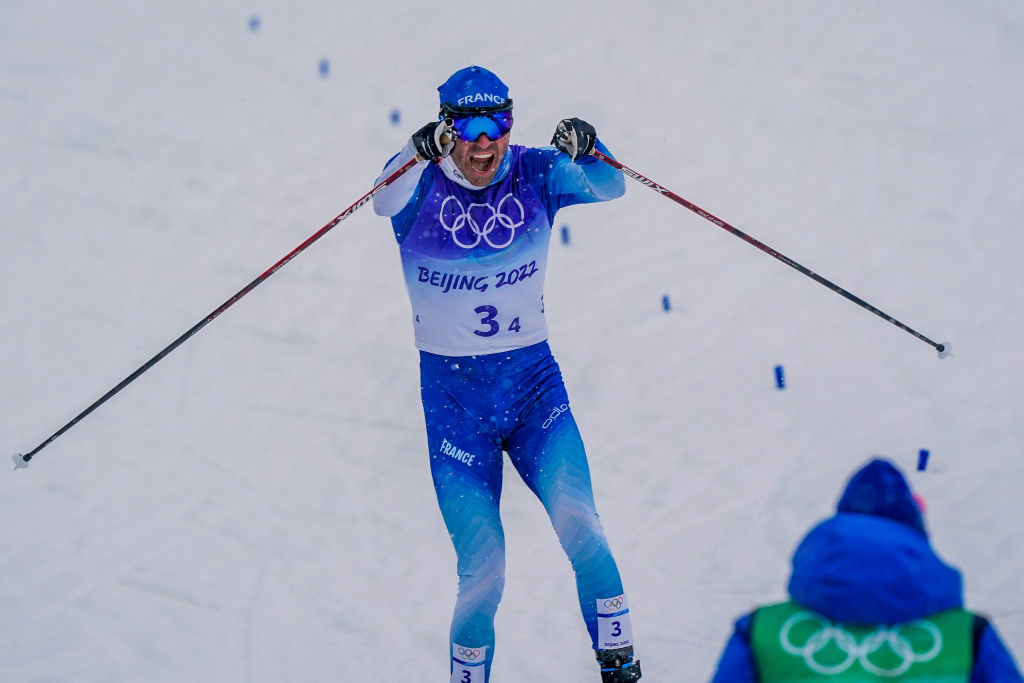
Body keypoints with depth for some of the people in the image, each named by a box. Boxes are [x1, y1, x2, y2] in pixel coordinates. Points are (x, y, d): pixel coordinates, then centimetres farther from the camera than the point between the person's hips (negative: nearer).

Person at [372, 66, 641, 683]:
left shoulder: (533, 175, -2)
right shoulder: (421, 184, -7)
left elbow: (607, 186, -14)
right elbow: (385, 200, -28)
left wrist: (585, 148, -35)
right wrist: (420, 151, -48)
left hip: (534, 380, 1)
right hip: (453, 394, -1)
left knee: (580, 529, -18)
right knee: (482, 570, -4)